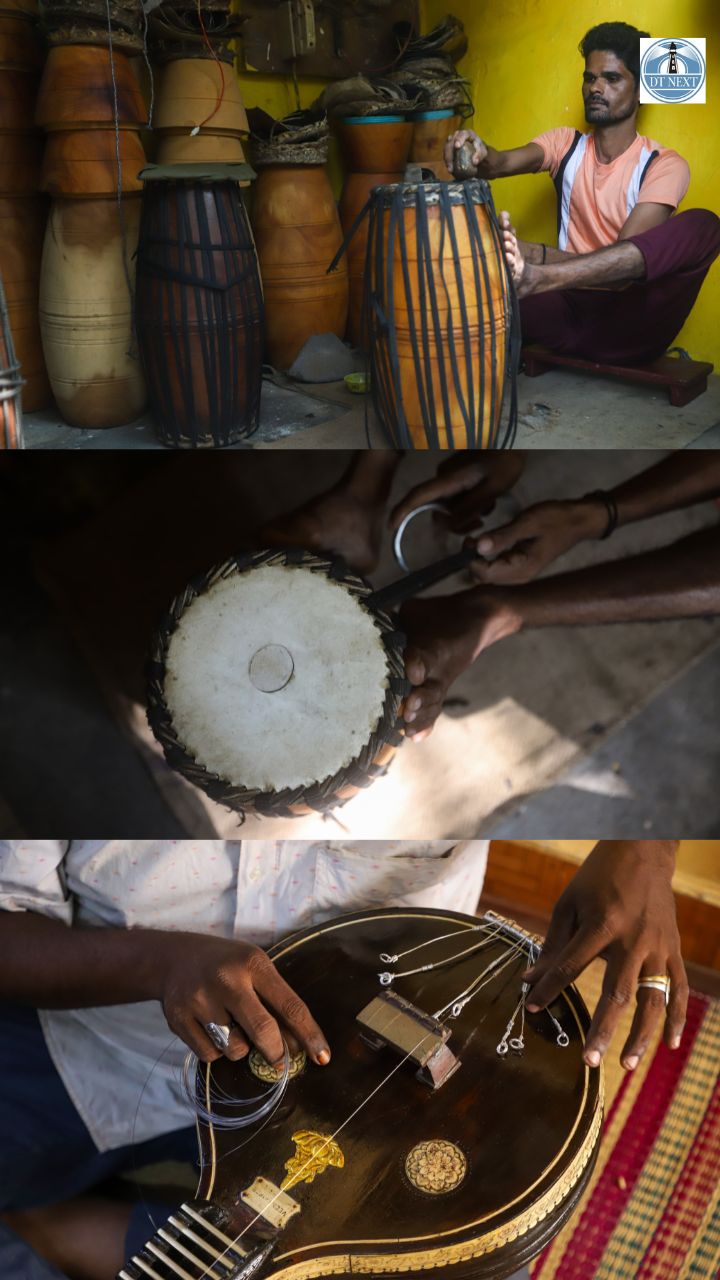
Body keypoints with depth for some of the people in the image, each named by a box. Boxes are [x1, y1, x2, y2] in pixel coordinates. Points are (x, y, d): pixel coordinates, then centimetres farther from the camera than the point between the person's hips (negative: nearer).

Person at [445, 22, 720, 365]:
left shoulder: (664, 165, 0)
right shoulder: (565, 143, 13)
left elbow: (625, 255, -15)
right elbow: (506, 162, -8)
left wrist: (535, 255, -31)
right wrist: (481, 156, -34)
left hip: (629, 325, -2)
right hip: (570, 310, 3)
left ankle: (535, 277, -43)